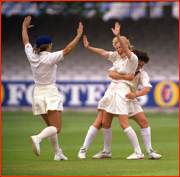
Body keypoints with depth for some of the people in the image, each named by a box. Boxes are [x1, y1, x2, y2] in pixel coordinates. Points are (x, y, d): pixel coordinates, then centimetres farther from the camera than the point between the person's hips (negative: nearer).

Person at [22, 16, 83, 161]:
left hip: (38, 94, 7)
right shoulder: (50, 58, -15)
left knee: (51, 127, 17)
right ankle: (38, 138, -36)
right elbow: (67, 50, -18)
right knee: (56, 128, -10)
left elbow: (26, 42, 18)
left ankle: (58, 153, 18)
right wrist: (78, 36, -12)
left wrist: (25, 28, 33)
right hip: (50, 94, -7)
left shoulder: (32, 56, 1)